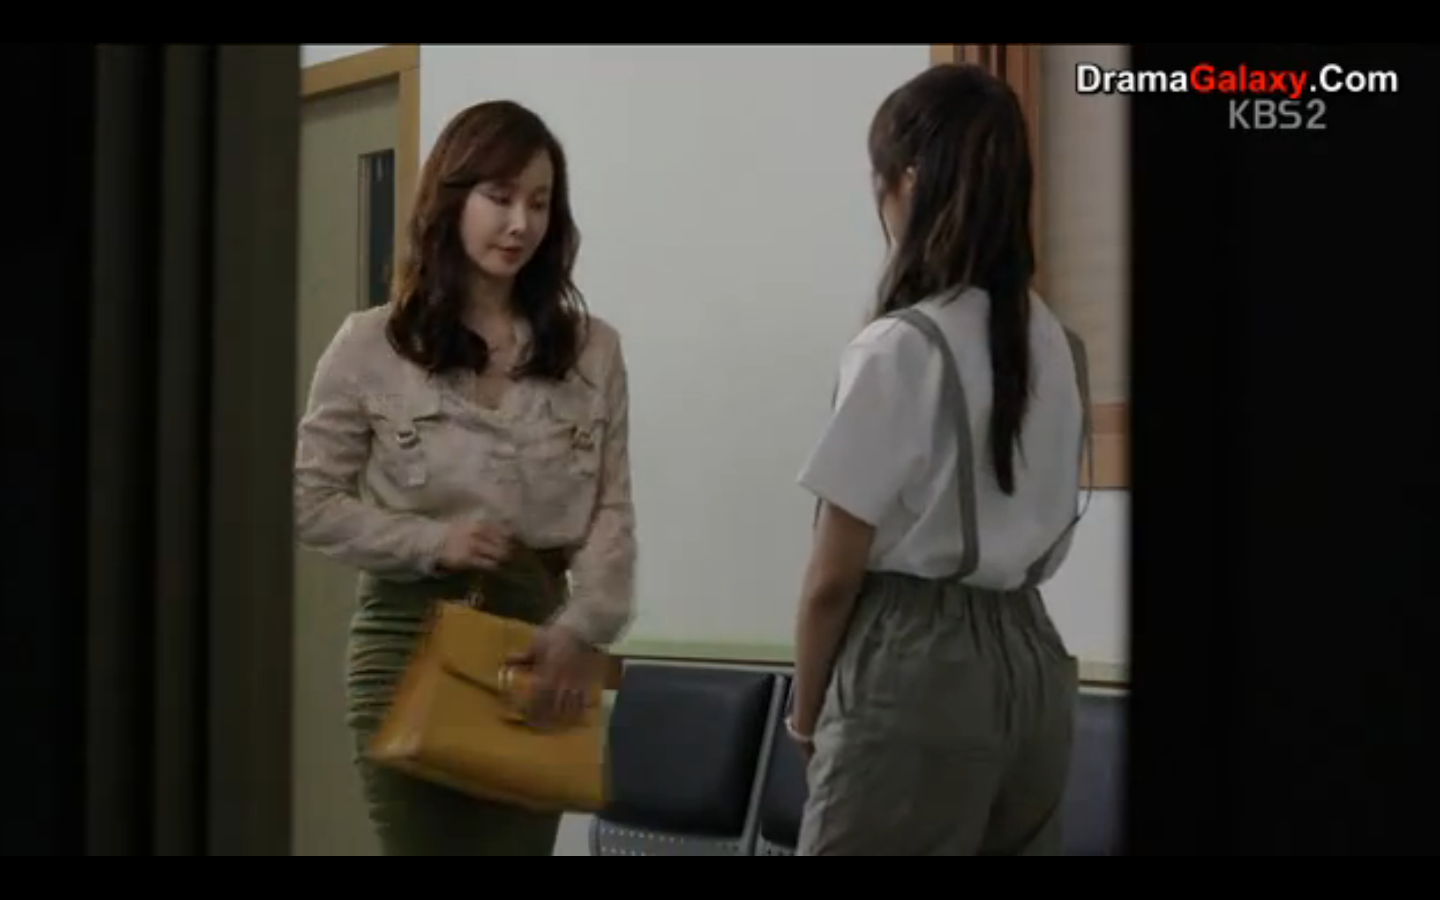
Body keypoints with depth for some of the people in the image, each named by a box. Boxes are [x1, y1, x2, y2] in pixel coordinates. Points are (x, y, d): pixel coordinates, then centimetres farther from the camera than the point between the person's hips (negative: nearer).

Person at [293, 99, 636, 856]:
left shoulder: (591, 350, 5)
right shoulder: (371, 345, 0)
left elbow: (612, 511, 1)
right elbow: (310, 503, 1)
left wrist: (583, 627, -15)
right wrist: (430, 542, -12)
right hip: (410, 637, -2)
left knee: (517, 842, 5)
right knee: (426, 839, -2)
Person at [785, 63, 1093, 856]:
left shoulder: (898, 348, -14)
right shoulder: (1056, 346, 7)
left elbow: (834, 577, -10)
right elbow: (1043, 530, 13)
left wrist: (806, 711, 3)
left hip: (915, 666, -7)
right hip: (1030, 656, 7)